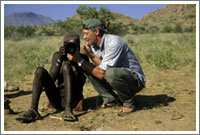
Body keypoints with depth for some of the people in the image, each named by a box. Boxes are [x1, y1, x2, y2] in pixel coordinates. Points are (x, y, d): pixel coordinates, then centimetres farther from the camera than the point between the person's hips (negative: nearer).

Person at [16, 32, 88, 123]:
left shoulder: (83, 58, 3)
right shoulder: (57, 55, 8)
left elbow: (81, 82, -9)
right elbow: (52, 79, -6)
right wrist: (60, 59, -17)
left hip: (73, 100, -2)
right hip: (57, 99, 3)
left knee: (66, 66, -24)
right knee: (40, 70, -16)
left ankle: (68, 110, -34)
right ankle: (33, 110, -28)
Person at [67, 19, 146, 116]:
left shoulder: (113, 42, -26)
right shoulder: (94, 45, 1)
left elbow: (102, 73, -28)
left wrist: (80, 60, -25)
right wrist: (90, 54, -18)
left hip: (136, 80, -7)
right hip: (117, 75, 8)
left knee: (111, 73, -37)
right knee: (89, 69, -5)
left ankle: (129, 103, -10)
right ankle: (110, 99, 5)